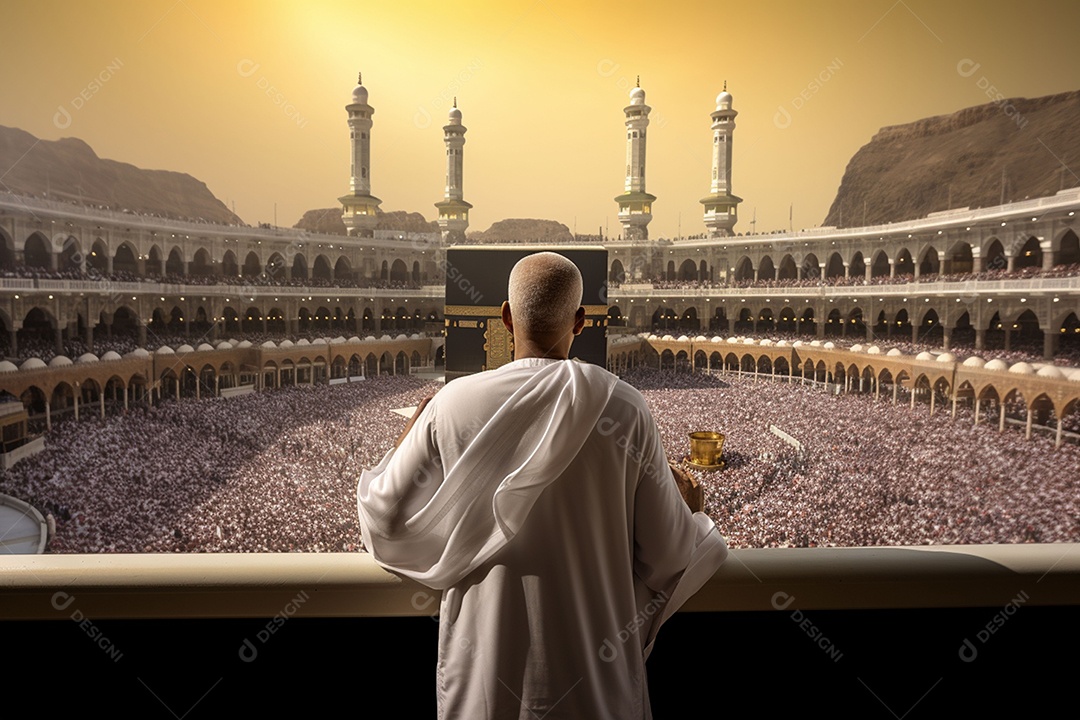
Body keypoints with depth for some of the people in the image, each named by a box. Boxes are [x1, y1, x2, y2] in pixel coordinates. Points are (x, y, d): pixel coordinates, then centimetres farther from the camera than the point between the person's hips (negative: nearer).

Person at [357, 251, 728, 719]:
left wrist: (410, 433, 10)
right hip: (593, 659, 0)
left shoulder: (453, 405, -17)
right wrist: (696, 527, 13)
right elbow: (669, 549, -10)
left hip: (486, 655, 1)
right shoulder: (623, 409, -17)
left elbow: (386, 514, -6)